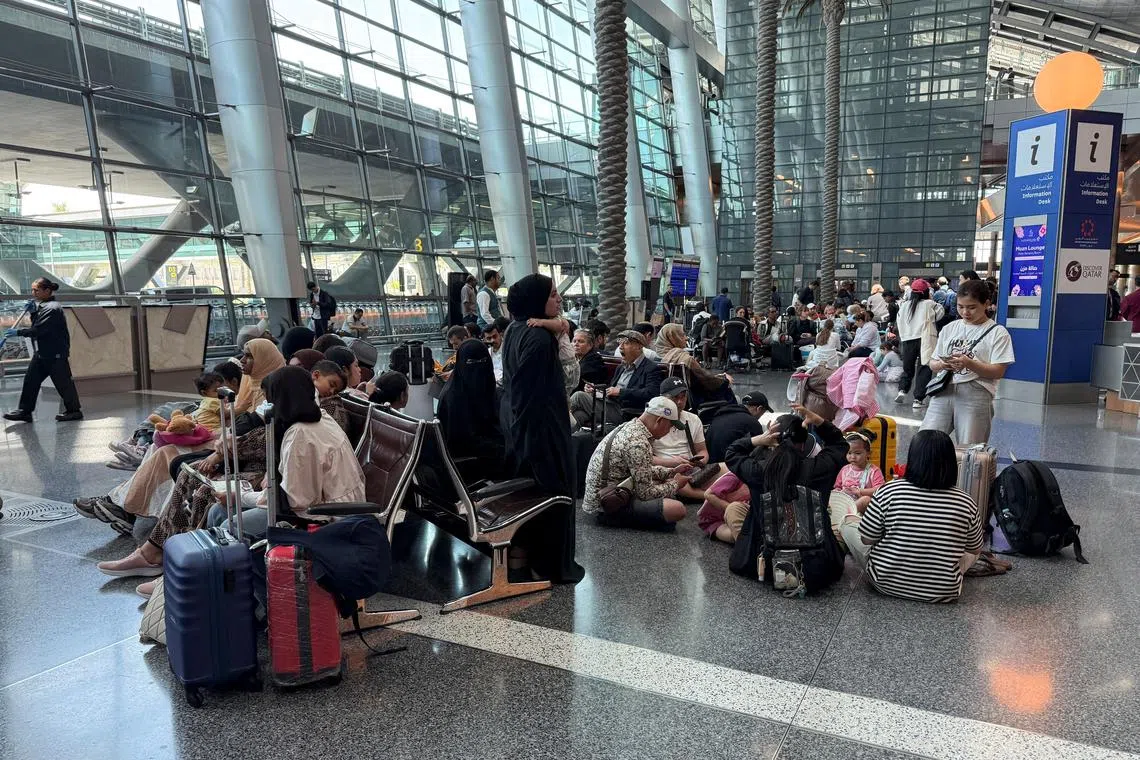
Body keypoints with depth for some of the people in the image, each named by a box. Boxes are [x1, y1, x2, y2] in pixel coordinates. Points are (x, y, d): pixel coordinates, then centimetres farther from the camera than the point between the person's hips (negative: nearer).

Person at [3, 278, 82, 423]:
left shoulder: (53, 308, -19)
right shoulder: (41, 305, 12)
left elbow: (39, 329, -23)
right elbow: (36, 323, 16)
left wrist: (18, 332, -17)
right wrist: (32, 312, 1)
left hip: (56, 354, -10)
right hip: (41, 352, 10)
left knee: (63, 382, 0)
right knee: (30, 379, 9)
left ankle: (73, 411, 12)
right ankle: (25, 410, 14)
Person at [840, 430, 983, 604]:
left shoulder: (889, 492, -19)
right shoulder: (965, 503, -13)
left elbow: (866, 539, -8)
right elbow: (976, 549, 4)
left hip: (887, 583, -2)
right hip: (943, 593, 2)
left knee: (848, 521, 17)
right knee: (970, 551, 32)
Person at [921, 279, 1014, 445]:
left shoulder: (998, 332, 3)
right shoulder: (949, 329, 15)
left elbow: (998, 372, -5)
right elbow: (932, 364, 15)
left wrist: (969, 363, -19)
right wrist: (941, 365, -9)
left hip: (976, 394, -3)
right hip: (944, 390, 4)